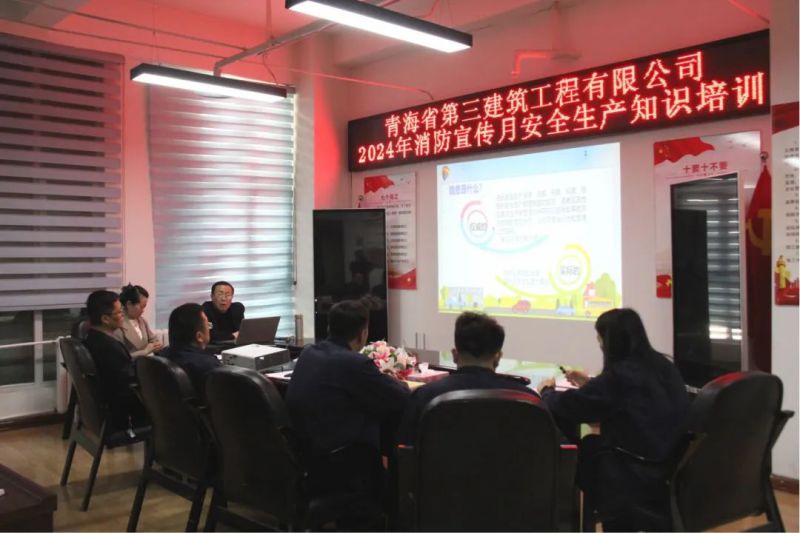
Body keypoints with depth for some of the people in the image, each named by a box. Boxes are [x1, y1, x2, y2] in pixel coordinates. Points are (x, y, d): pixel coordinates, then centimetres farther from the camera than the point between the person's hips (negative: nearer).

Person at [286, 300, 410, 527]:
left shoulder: (308, 354, 4)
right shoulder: (355, 363, -20)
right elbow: (402, 400, -10)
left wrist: (377, 377, 18)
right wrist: (396, 382, 11)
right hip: (330, 469, -8)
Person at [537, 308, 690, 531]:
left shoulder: (618, 375, -21)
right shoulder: (663, 366, 4)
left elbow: (565, 406, -12)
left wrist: (546, 391, 9)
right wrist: (590, 384, 26)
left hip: (640, 473, -8)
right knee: (591, 445, 17)